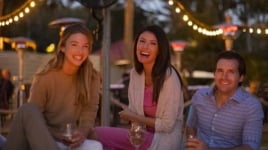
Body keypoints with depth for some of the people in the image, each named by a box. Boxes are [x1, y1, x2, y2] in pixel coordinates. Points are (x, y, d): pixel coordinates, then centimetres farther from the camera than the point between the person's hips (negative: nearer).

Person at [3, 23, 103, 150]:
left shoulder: (92, 78, -2)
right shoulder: (45, 76, -8)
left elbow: (89, 113, -6)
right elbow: (33, 116, -8)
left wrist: (83, 133, -30)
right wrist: (57, 135, -26)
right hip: (41, 138, 1)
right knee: (28, 110, -31)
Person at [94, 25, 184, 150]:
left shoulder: (169, 77, -18)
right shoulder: (134, 73, 4)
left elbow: (167, 125, -17)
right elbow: (133, 111, 9)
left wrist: (133, 117, -7)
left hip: (163, 140, -6)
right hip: (144, 134, 6)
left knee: (97, 134, -18)